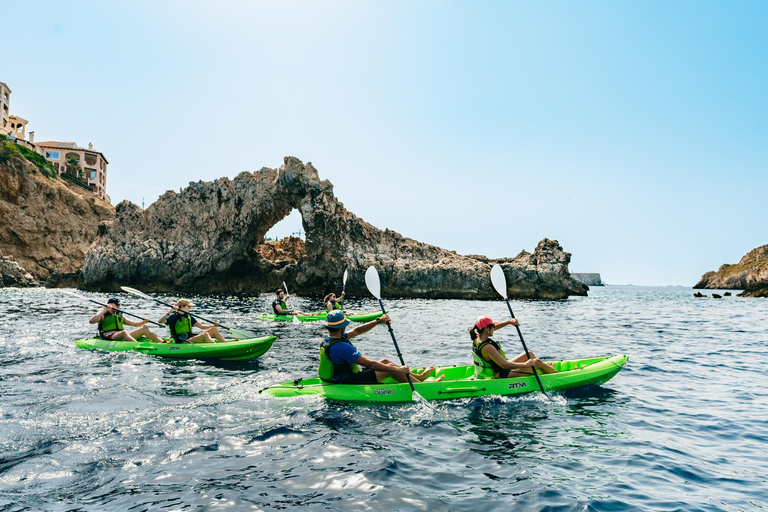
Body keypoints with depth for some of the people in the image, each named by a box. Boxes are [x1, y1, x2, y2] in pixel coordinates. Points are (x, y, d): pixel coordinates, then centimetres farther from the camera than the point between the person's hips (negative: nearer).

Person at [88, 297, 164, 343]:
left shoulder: (120, 316, 28)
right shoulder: (103, 315, 10)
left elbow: (134, 324, 22)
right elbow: (91, 321, -10)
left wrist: (143, 322, 2)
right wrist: (104, 310, -13)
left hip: (122, 338, 7)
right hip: (109, 339, -6)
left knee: (144, 328, -7)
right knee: (124, 332, -39)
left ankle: (162, 342, -27)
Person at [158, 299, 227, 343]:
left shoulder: (188, 317, 16)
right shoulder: (173, 317, -3)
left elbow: (201, 326, 15)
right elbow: (160, 321, -20)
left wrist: (213, 325, 1)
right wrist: (169, 311, -30)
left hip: (191, 337, 8)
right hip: (183, 342, -8)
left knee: (214, 329, -4)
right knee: (205, 334, -31)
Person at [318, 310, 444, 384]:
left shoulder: (328, 340, 2)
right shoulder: (341, 347, -30)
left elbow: (357, 331, 11)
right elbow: (369, 364, -30)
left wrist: (378, 321, 6)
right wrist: (398, 370, -23)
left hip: (341, 379, 10)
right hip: (350, 383, -10)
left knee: (385, 362, 15)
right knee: (389, 368, -7)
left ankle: (419, 376, 26)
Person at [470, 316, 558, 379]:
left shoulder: (477, 339, -5)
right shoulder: (487, 347, -33)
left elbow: (495, 327, 13)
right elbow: (505, 365, -35)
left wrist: (509, 322, 2)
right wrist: (525, 365, -25)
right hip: (503, 376, -10)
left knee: (530, 354, 19)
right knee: (537, 362, -2)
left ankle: (548, 368, 41)